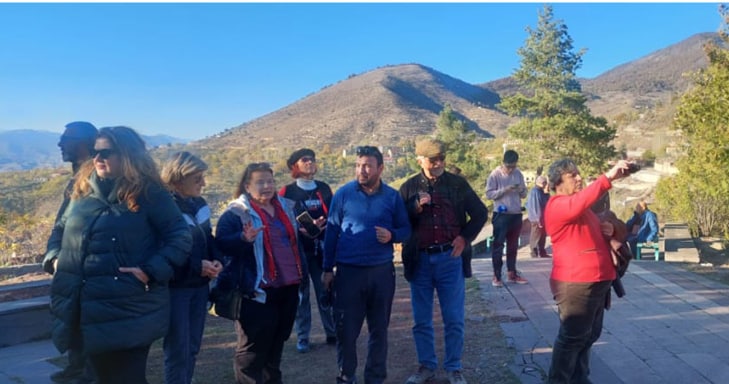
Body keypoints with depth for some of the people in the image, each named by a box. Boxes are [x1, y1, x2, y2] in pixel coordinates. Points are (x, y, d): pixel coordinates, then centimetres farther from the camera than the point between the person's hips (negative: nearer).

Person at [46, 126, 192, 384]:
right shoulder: (82, 191, 10)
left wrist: (151, 271, -19)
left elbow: (181, 238, -10)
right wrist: (55, 257, 6)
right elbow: (60, 229, 24)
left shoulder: (148, 193, -7)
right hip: (85, 310, 6)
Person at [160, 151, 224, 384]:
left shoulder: (199, 204, 9)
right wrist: (197, 266, -22)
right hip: (175, 287, -7)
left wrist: (217, 260, -4)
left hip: (199, 286, 7)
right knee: (178, 351, -1)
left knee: (192, 348, 15)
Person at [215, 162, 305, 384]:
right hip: (258, 290, -7)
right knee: (253, 348, 2)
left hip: (288, 286, 7)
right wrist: (244, 239, -34)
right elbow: (222, 244, -18)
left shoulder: (286, 207, 12)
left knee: (276, 342, 21)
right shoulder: (237, 212, -9)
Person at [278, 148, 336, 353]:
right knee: (300, 294, 4)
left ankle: (332, 333, 17)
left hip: (321, 248, 2)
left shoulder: (324, 188, 11)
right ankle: (302, 338, 16)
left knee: (325, 291, 4)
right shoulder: (287, 191, 0)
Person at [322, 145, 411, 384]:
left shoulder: (393, 196, 0)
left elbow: (406, 230, 6)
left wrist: (392, 235, -18)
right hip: (348, 271, -1)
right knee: (346, 329, 4)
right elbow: (331, 232, 0)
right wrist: (328, 269, 0)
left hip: (382, 271, 2)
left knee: (379, 329, 13)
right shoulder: (343, 194, -3)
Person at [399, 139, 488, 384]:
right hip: (420, 260, 1)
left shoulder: (458, 184, 1)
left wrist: (465, 237, -2)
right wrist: (416, 208, -16)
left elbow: (480, 213, 9)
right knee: (422, 320, 10)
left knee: (454, 320, 6)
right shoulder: (409, 187, 2)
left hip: (450, 258, -1)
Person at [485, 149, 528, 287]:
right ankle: (496, 276, 3)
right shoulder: (495, 174, -7)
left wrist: (521, 190, -12)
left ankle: (511, 273, 22)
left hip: (516, 215, 5)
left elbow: (524, 194, 11)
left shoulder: (518, 174, 7)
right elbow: (489, 194, -10)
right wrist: (505, 190, -21)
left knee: (513, 246, 12)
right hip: (501, 215, -5)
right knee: (498, 245, -2)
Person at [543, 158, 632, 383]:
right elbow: (581, 201, -35)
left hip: (595, 281, 10)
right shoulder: (558, 205, -13)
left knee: (589, 335, 18)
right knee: (572, 337, -3)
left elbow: (590, 234, 30)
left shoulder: (577, 205, 19)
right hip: (575, 284, -10)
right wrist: (609, 177, -37)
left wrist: (605, 231, 8)